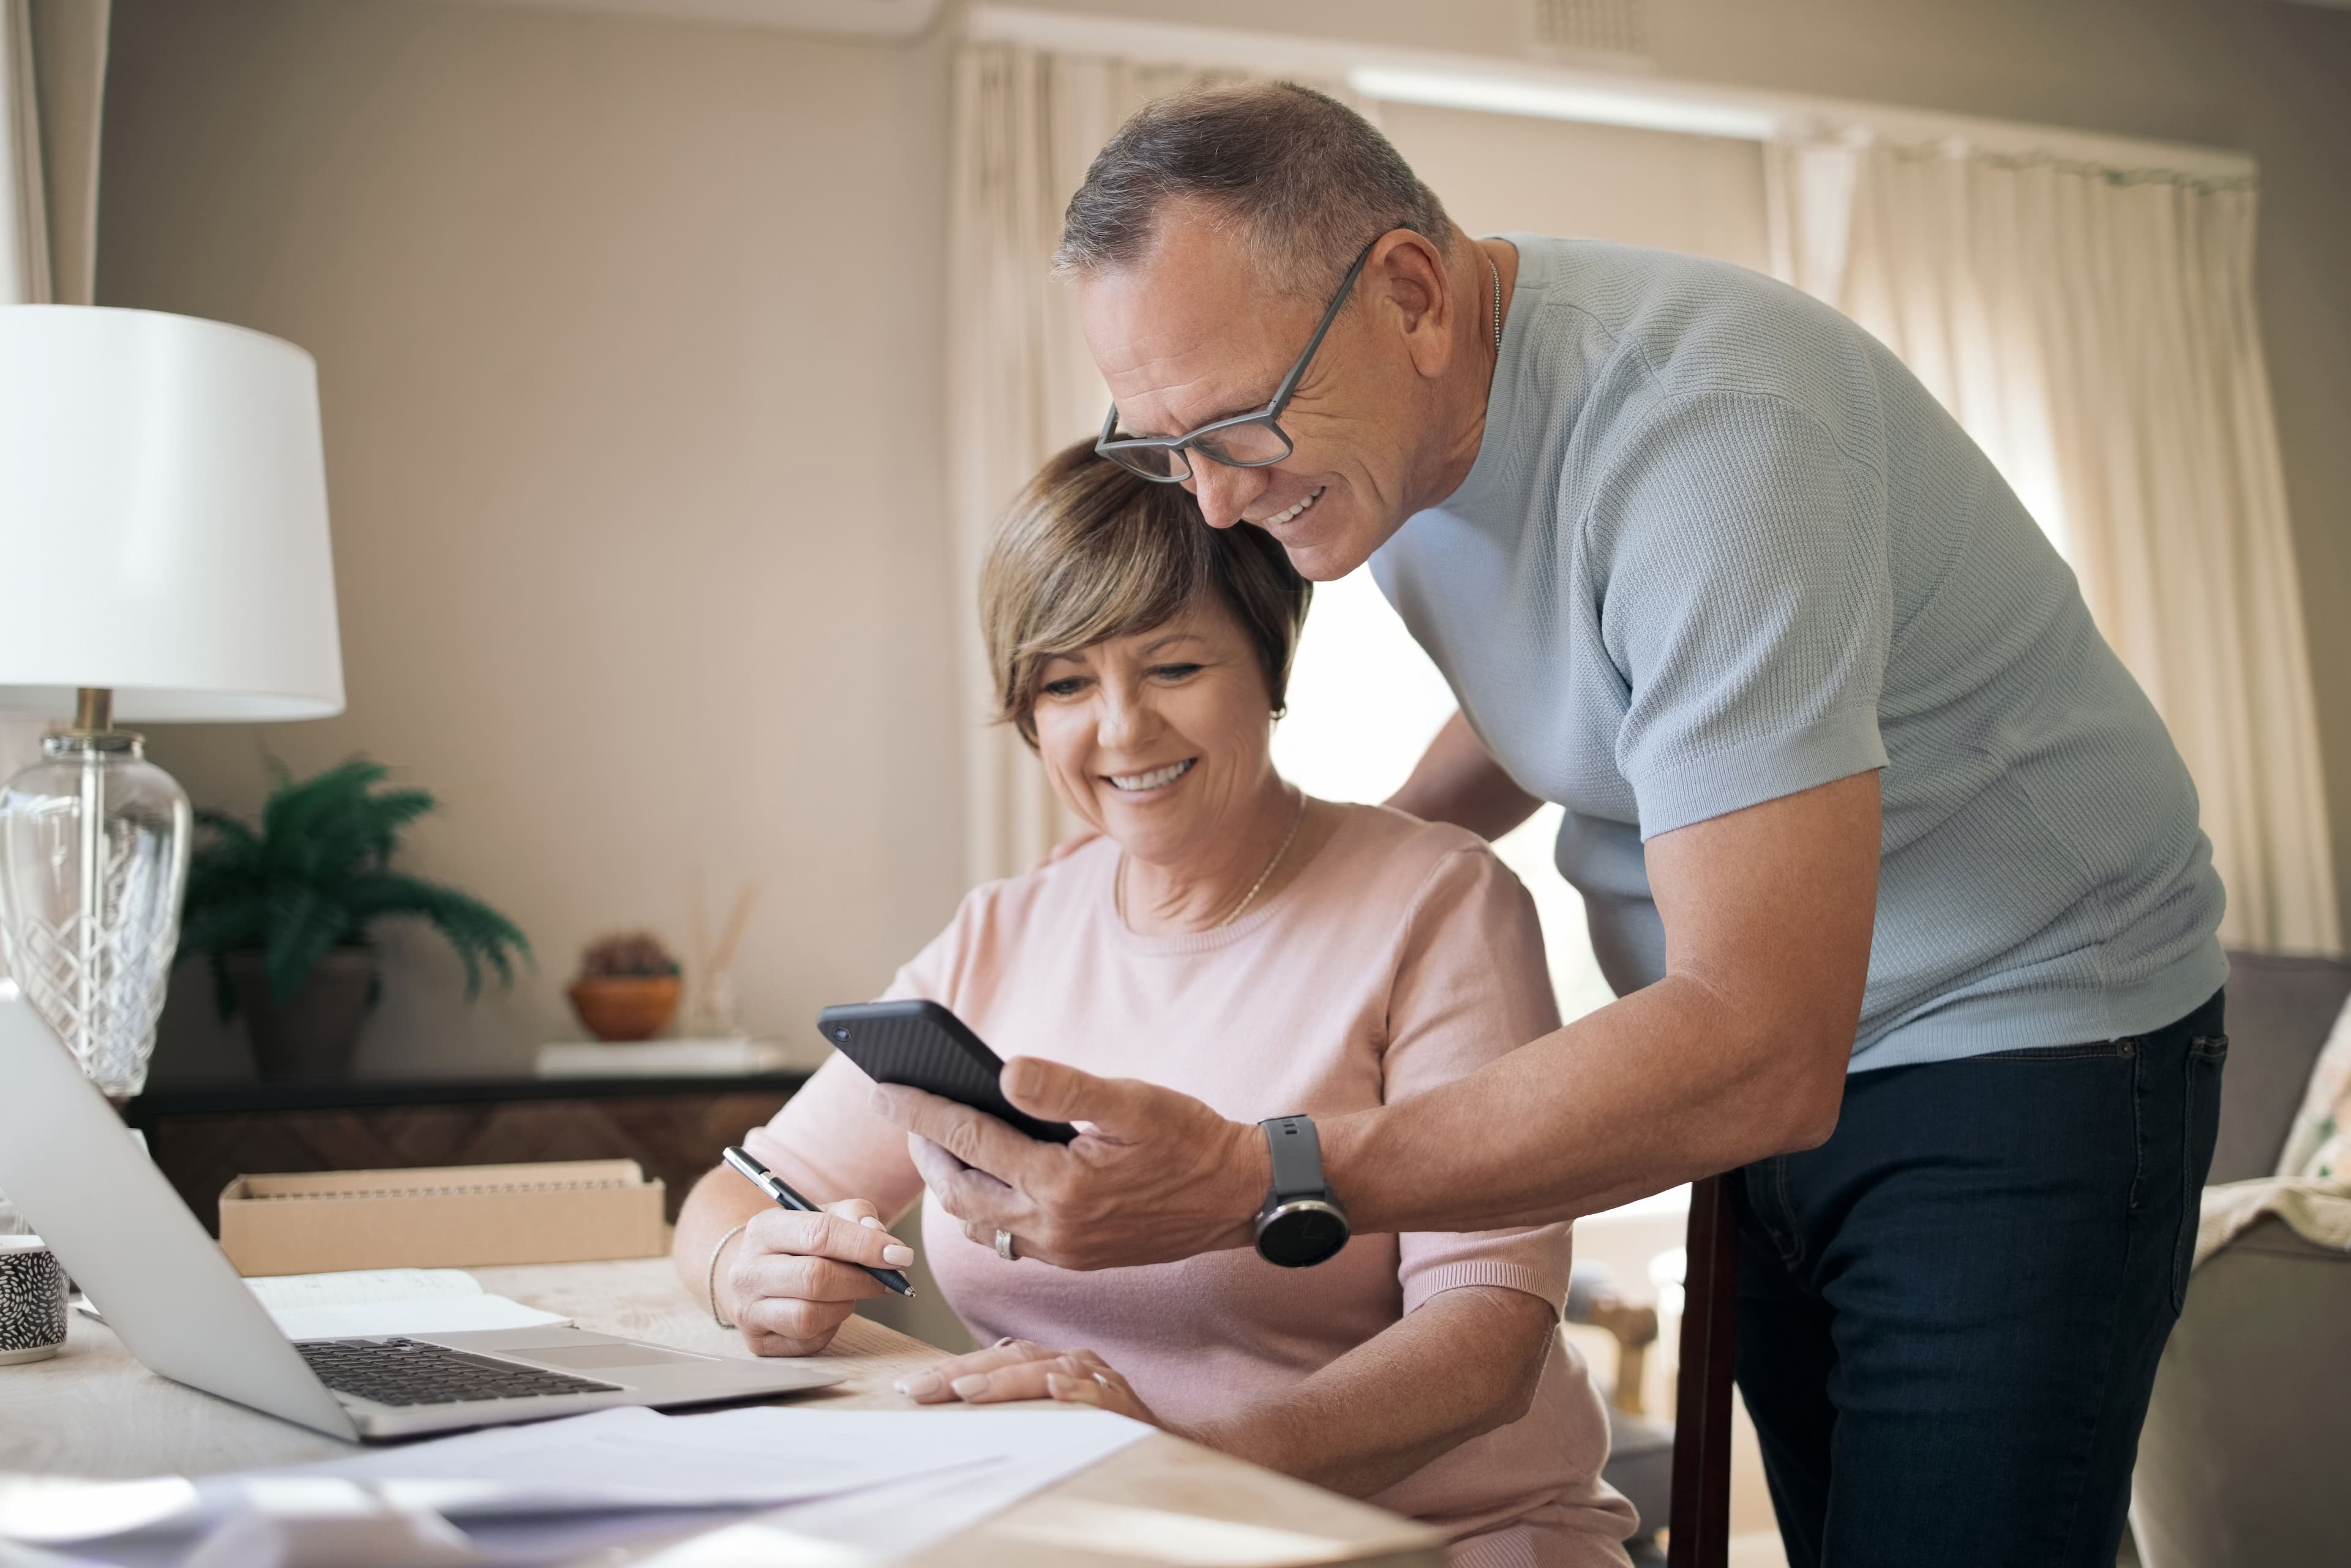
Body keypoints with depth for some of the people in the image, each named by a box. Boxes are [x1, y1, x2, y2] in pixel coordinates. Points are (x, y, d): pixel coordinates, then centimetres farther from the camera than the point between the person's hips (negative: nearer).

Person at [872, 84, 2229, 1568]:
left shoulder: (1699, 425, -30)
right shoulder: (1367, 428, -2)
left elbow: (1760, 1051, -36)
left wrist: (1252, 1182, -41)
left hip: (2027, 1040, -7)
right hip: (1775, 1053, 7)